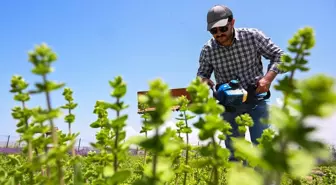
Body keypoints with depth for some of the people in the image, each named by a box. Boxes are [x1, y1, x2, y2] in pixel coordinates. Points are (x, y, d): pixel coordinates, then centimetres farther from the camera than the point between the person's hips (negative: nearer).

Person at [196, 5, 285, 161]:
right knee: (234, 150, 7)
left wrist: (268, 78, -19)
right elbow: (202, 73, 7)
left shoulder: (253, 36, -12)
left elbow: (279, 56, -2)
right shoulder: (207, 50, -9)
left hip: (256, 99, -1)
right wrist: (204, 81, -18)